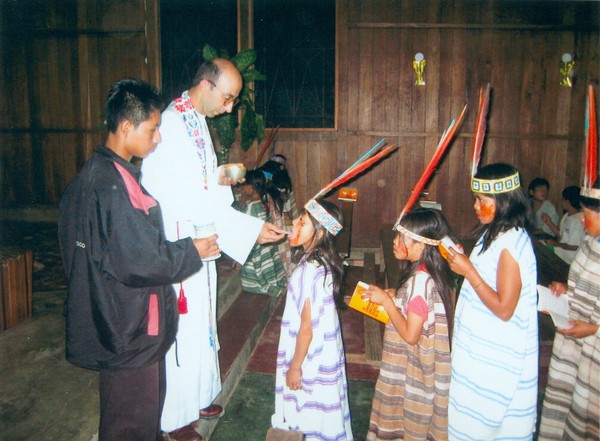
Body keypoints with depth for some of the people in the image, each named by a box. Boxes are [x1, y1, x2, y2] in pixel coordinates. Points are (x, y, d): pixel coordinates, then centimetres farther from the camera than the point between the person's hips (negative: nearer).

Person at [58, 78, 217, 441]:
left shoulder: (98, 171, 6)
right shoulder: (114, 186, -26)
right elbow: (142, 261, -27)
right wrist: (193, 252, -13)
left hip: (117, 318, 10)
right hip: (129, 328, -10)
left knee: (144, 404, 27)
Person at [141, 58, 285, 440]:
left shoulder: (197, 119, 8)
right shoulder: (173, 127, -23)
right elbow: (193, 199, -28)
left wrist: (219, 176, 0)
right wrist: (253, 229, -29)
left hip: (199, 239, 10)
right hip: (176, 241, -9)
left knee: (201, 320, 20)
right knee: (182, 326, 4)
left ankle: (197, 396, 39)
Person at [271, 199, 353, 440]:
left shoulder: (311, 271, -30)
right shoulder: (320, 260, -3)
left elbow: (306, 328, -23)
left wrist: (295, 366, -12)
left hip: (311, 355, -8)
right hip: (322, 350, 8)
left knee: (311, 409, 13)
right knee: (318, 409, 25)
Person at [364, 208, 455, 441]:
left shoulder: (420, 280, -28)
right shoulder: (434, 273, 0)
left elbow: (410, 334, -26)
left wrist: (386, 301, -19)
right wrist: (394, 296, 2)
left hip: (414, 369, -9)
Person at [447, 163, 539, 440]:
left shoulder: (510, 243, -25)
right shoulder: (494, 233, 4)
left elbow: (504, 308, -25)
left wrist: (468, 271, -23)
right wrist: (464, 262, 0)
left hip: (497, 354, -9)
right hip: (483, 346, 9)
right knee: (472, 413, 22)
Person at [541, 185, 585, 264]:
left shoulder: (578, 220, -22)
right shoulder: (566, 215, 8)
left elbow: (574, 247, -21)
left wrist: (554, 243, -10)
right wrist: (549, 223, 3)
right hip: (559, 254, 8)